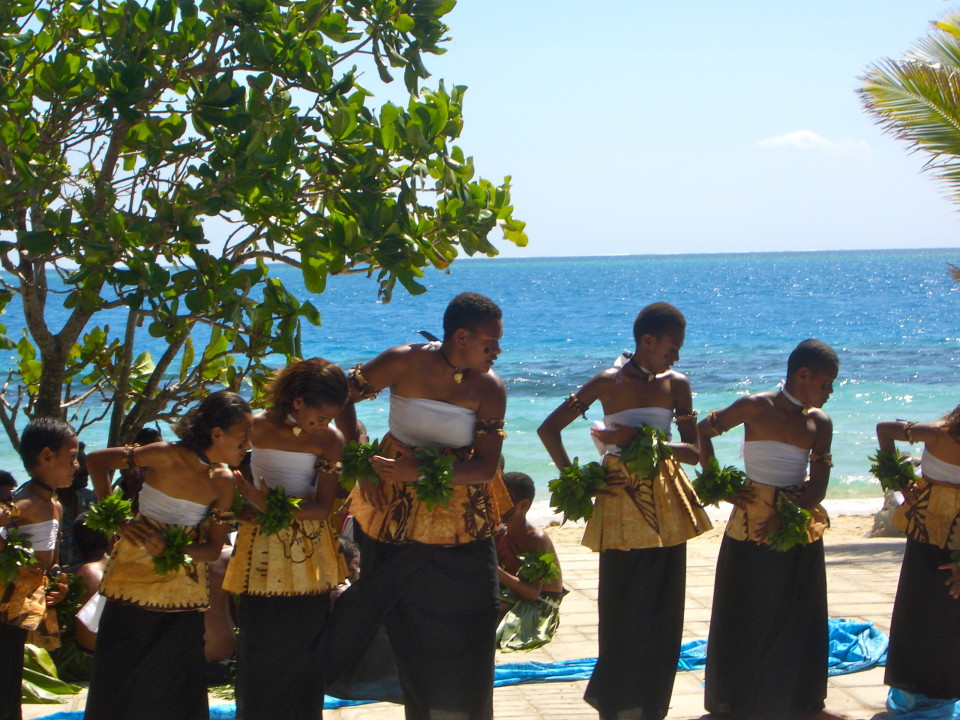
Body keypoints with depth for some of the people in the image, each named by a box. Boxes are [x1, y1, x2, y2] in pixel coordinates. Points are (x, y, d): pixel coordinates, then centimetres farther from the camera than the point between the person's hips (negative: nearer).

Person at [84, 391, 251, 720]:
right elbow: (95, 460, -8)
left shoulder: (224, 481, -5)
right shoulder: (166, 456, -15)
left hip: (182, 591, 2)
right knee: (118, 676, 6)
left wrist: (171, 551, -22)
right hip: (133, 579, -2)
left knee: (175, 686, 5)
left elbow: (214, 548, -4)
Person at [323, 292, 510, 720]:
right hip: (394, 512, -1)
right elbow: (342, 396, 0)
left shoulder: (489, 388, -8)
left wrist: (421, 472, -25)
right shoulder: (404, 363, -11)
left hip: (460, 521, 1)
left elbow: (486, 467, -13)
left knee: (462, 632, 3)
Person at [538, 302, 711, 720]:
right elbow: (549, 428, 0)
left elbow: (693, 451, -3)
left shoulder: (676, 385, 5)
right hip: (621, 501, -3)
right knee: (623, 611, -3)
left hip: (666, 505, 3)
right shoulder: (608, 383, -2)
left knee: (663, 612, 5)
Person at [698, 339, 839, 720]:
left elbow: (819, 484, -4)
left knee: (798, 620, 10)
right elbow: (703, 430, 1)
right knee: (745, 618, 5)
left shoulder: (820, 423, 2)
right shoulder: (756, 407, -8)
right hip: (752, 522, -4)